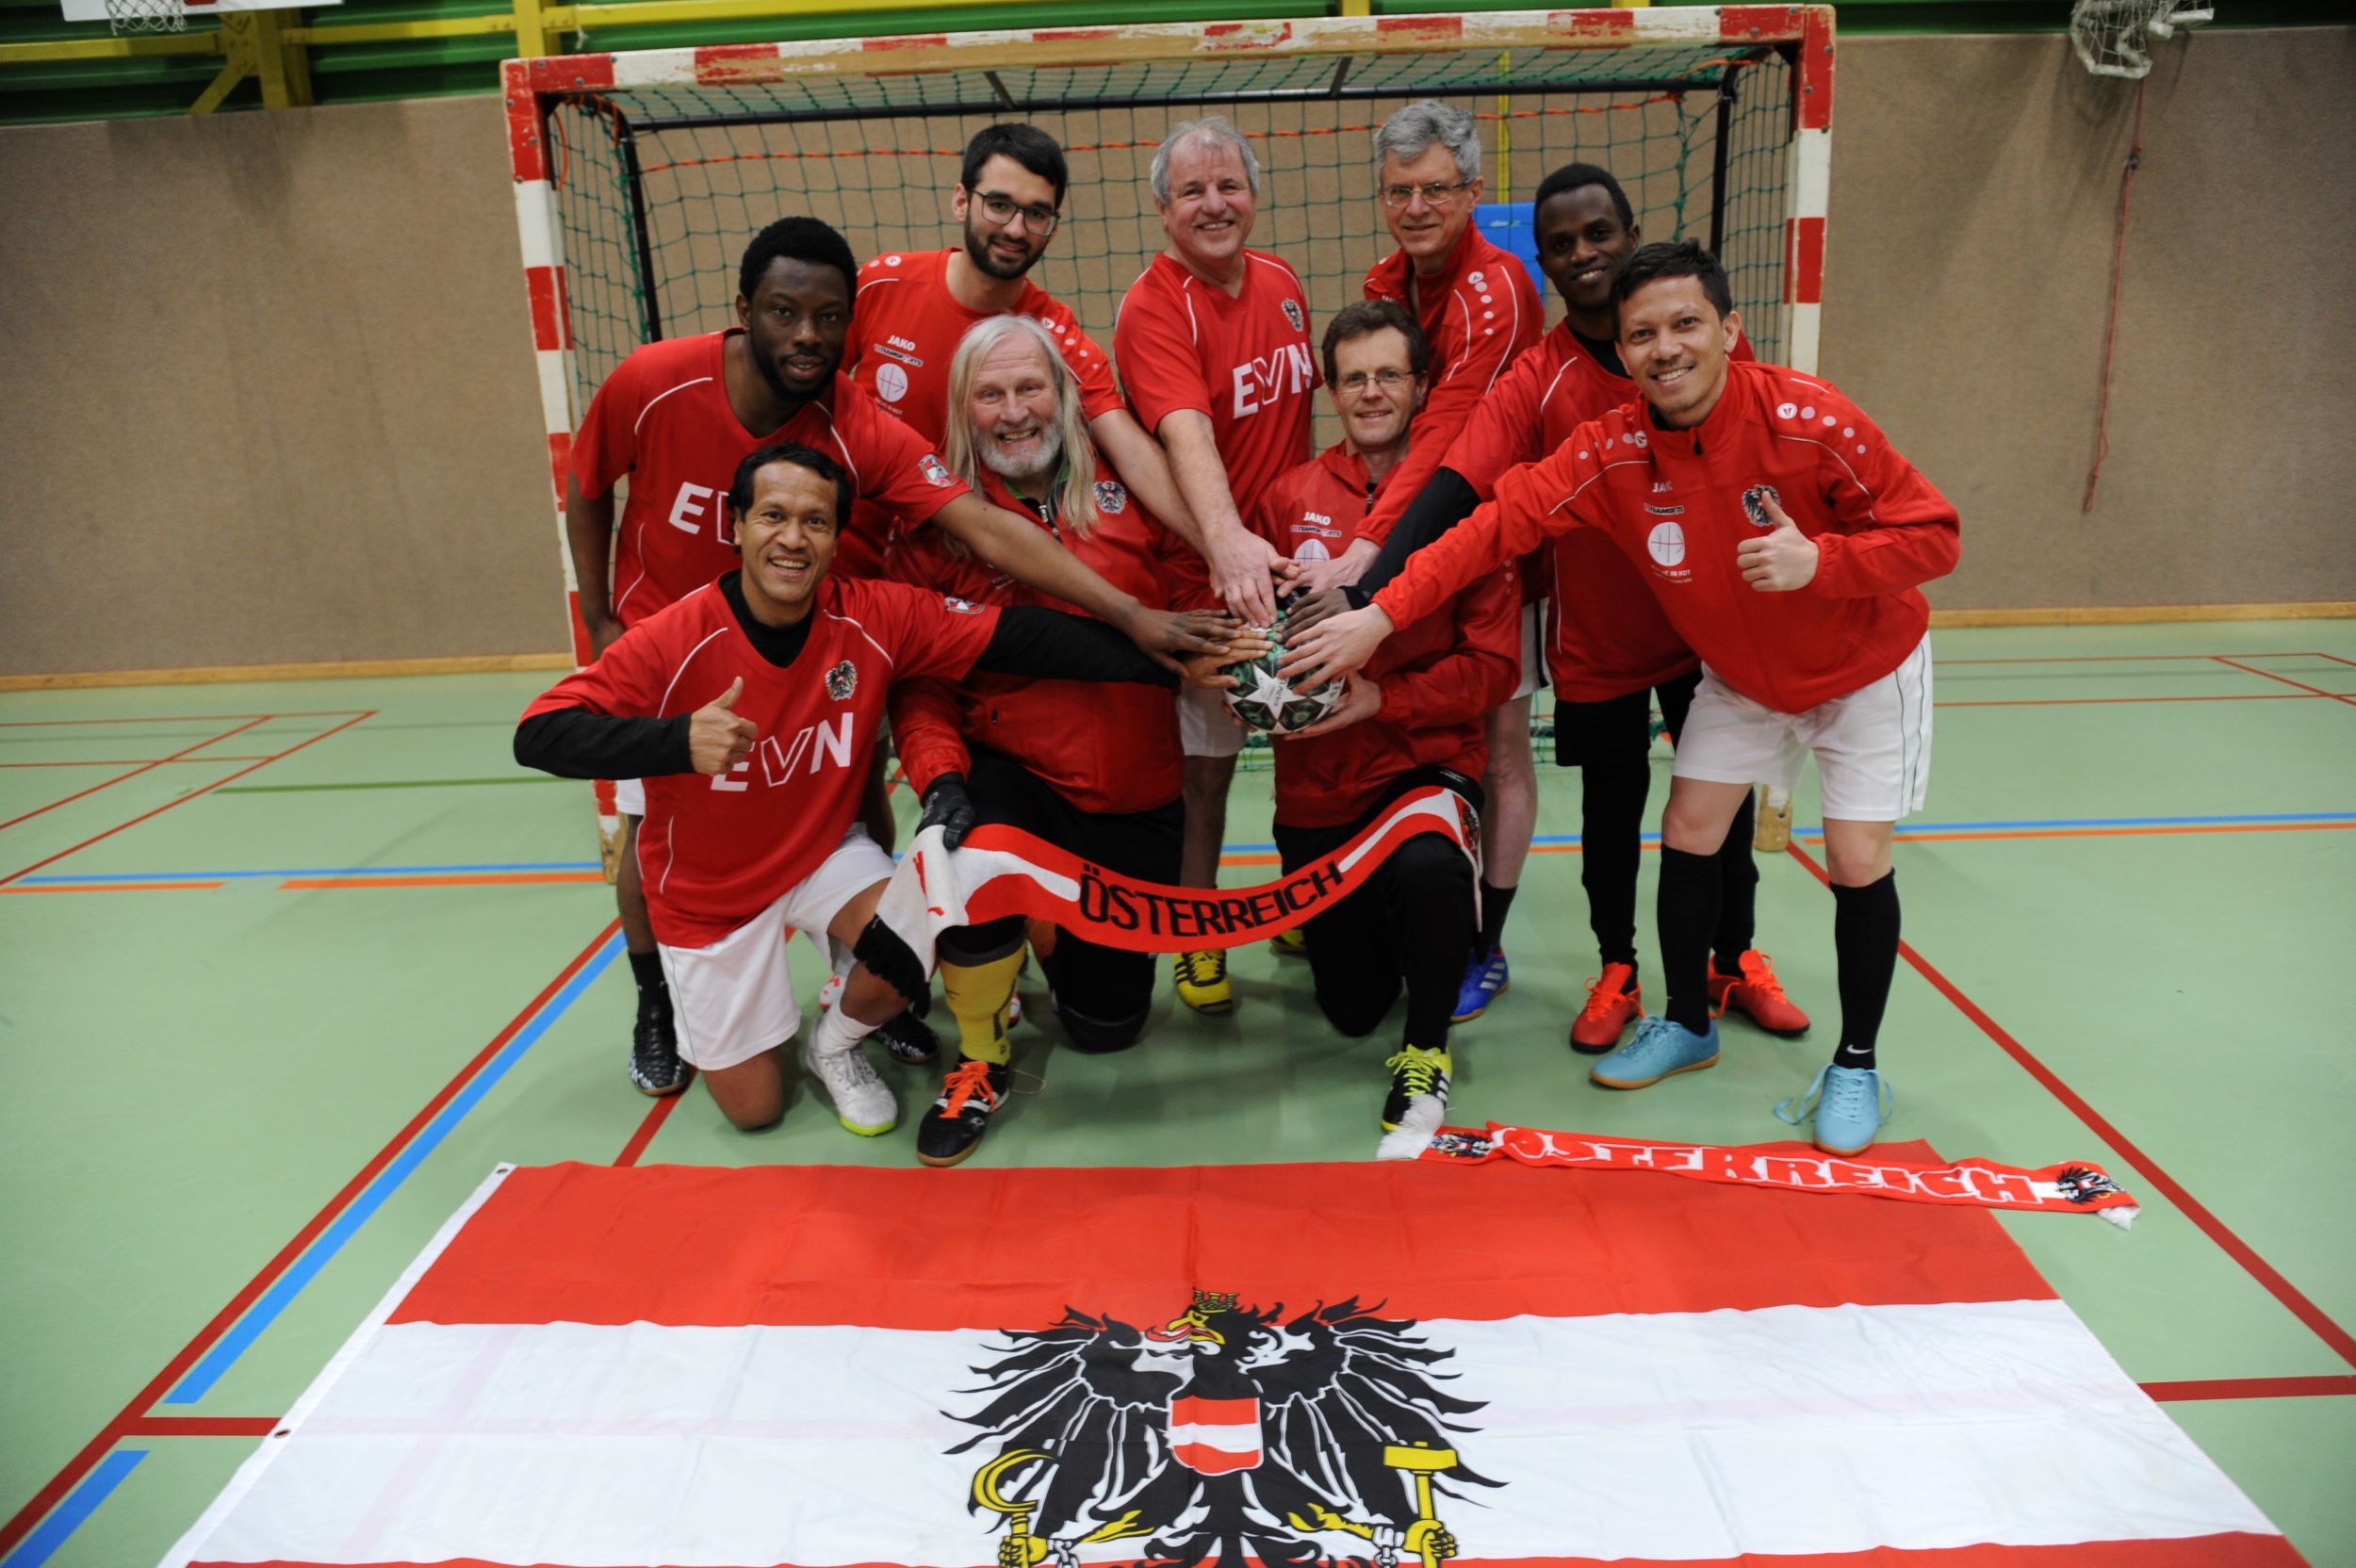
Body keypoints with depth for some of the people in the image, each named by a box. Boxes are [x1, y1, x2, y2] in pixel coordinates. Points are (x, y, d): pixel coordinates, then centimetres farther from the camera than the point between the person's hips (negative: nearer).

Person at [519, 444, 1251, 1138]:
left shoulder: (875, 617, -18)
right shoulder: (674, 641, -24)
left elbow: (1019, 635, -23)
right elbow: (539, 735, -28)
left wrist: (1160, 659, -33)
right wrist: (677, 741, -46)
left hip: (826, 849, 2)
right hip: (707, 890, -1)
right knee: (753, 1106, 5)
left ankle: (835, 1046, 8)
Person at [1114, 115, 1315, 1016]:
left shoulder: (1283, 285, 5)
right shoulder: (1153, 308, -17)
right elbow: (1186, 434, -33)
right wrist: (1228, 541, -49)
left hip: (1294, 558, 6)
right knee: (1205, 763, 4)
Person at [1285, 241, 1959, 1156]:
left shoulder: (1809, 420, -30)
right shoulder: (1612, 453, -21)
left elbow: (1932, 534, -22)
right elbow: (1500, 521, -27)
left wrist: (1819, 561, -40)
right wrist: (1380, 615, -36)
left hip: (1863, 667, -3)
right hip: (1737, 676, 4)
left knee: (1856, 859, -7)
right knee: (1687, 834, 4)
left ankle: (1856, 1066, 15)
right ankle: (1687, 1025, 26)